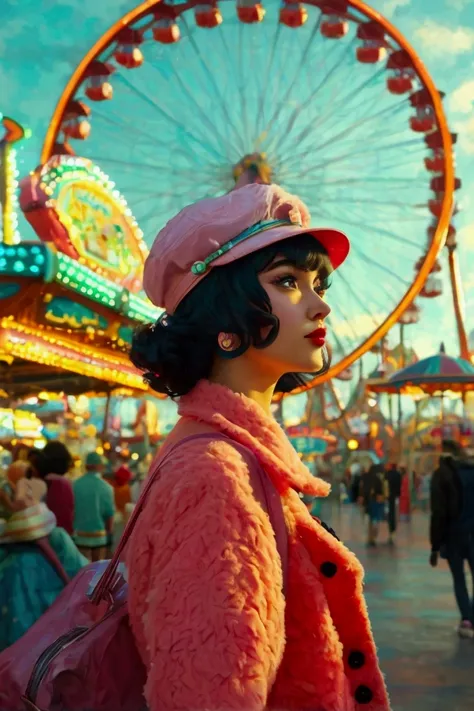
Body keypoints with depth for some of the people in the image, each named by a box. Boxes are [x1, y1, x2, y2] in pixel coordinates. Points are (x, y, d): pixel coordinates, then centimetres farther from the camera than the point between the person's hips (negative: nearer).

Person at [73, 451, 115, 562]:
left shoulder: (75, 485, -7)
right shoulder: (105, 487, -11)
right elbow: (109, 514, -7)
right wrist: (109, 533, 9)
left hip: (80, 534, 1)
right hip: (99, 534, -1)